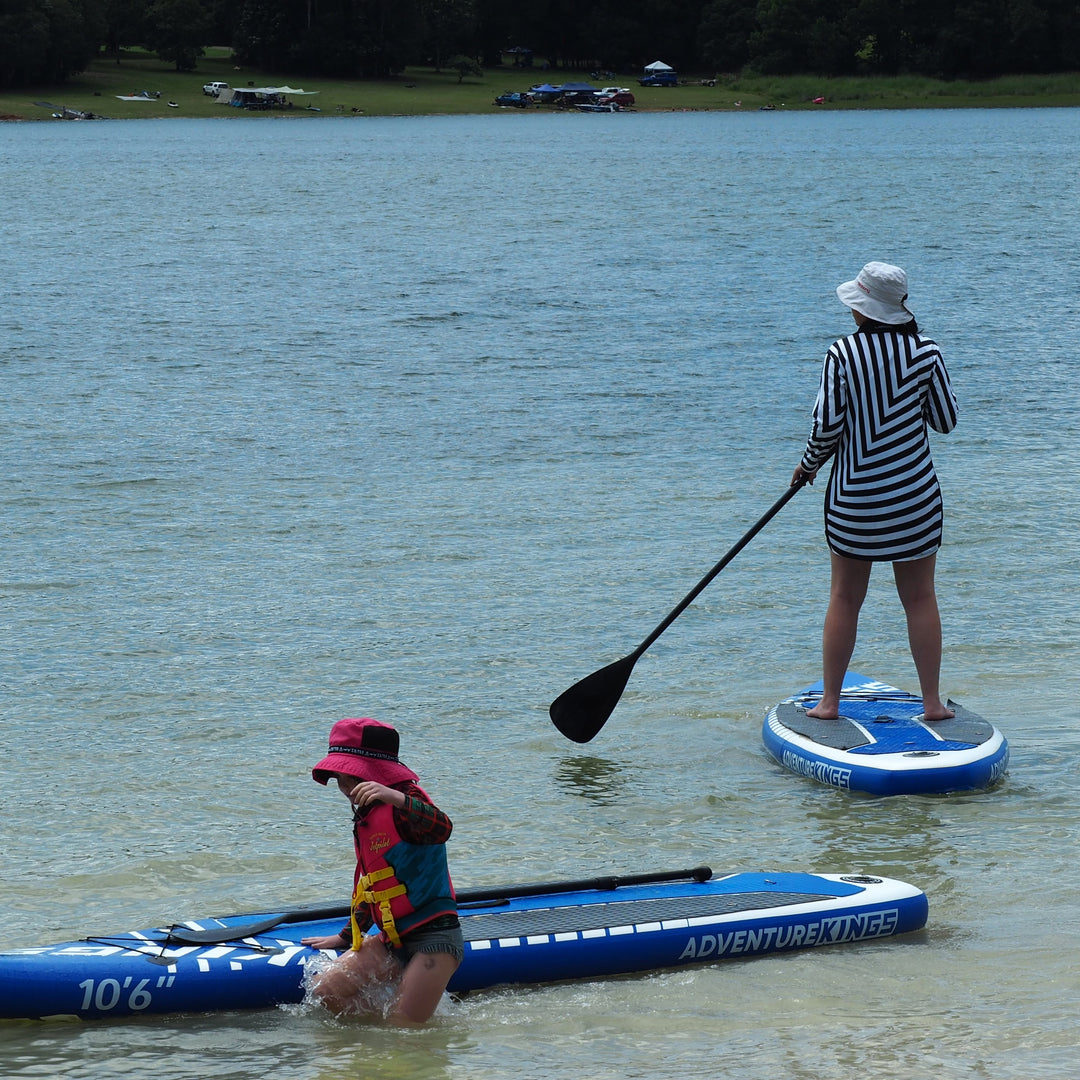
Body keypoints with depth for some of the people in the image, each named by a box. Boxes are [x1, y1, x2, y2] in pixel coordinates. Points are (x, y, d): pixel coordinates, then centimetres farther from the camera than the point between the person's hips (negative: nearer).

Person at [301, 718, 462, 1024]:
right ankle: (404, 999, 7)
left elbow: (441, 829, -35)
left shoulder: (405, 799, -12)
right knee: (325, 990, -7)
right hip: (392, 941, 9)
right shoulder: (366, 815, 17)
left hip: (434, 938, -9)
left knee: (403, 1027, -16)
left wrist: (396, 798, -50)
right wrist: (347, 937, 33)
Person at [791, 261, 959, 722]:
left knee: (845, 597, 9)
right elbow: (946, 421, 0)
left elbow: (827, 425, -9)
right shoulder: (924, 351, -5)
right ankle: (932, 701, 10)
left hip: (854, 494, -1)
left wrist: (808, 465, 10)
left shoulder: (842, 354, -9)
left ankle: (829, 701, 15)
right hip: (914, 494, 1)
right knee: (920, 597, 8)